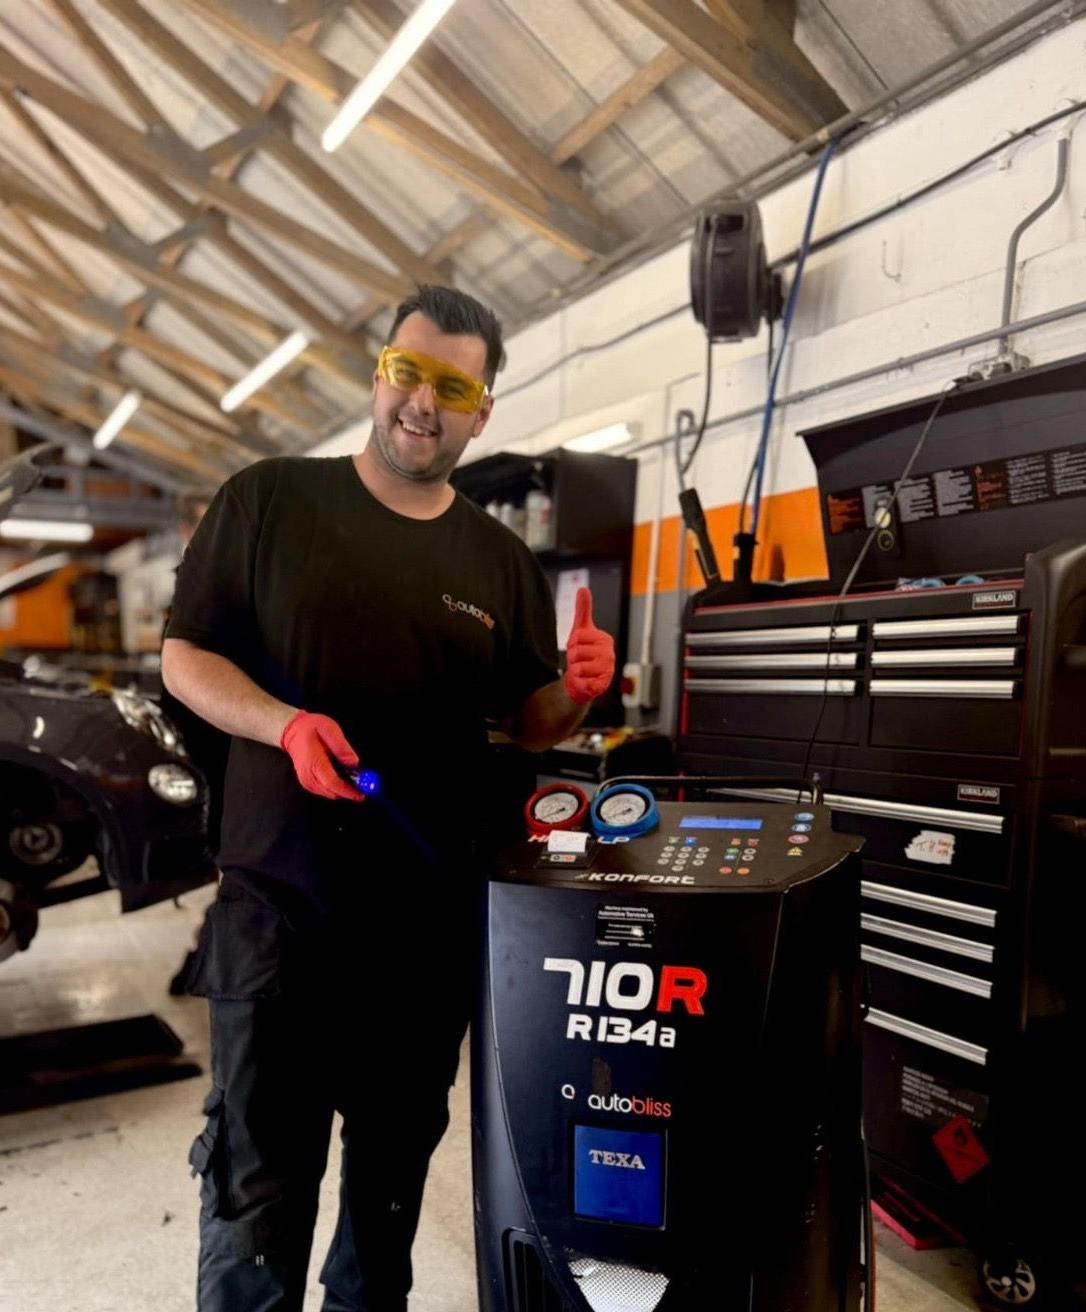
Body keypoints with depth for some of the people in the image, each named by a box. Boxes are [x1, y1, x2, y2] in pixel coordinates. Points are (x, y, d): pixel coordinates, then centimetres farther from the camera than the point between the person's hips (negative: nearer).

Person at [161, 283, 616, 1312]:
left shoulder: (502, 560, 7)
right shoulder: (269, 500, 0)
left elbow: (526, 723, 10)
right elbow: (184, 655, -1)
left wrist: (574, 691, -12)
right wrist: (285, 723, -19)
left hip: (433, 918, 3)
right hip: (280, 902, -2)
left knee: (396, 1168, 19)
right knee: (259, 1179, 3)